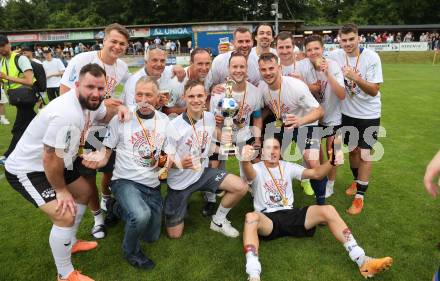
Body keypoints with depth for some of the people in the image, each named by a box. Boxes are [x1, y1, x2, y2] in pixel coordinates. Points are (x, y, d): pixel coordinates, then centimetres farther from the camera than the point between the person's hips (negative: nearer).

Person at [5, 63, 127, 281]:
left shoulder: (90, 100, -8)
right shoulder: (66, 115, -35)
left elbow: (106, 115, 16)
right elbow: (50, 159, -29)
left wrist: (120, 109, -8)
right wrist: (61, 190, -13)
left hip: (56, 163, 10)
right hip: (26, 170, -10)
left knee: (84, 191, 21)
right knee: (65, 216, -18)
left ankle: (70, 243, 39)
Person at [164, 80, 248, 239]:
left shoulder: (210, 117, -6)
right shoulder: (174, 126, -24)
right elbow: (167, 160, -19)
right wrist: (180, 163, -39)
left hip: (202, 172, 4)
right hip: (179, 181, -4)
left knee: (241, 187, -13)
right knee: (174, 235, 2)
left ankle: (218, 222, 11)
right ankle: (169, 205, 34)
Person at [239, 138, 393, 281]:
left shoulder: (288, 167, 14)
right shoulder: (257, 169, 2)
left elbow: (315, 173, 3)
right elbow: (249, 173, -26)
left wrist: (332, 162, -18)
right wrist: (245, 160, -52)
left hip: (291, 215, 4)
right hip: (267, 218, -3)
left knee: (327, 210, -19)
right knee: (251, 217, -39)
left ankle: (362, 261, -21)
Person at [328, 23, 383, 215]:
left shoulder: (371, 57, -16)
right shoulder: (335, 56, -9)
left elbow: (374, 91, -18)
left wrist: (356, 78, -32)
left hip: (369, 114, -3)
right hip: (347, 112, 3)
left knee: (365, 153, -1)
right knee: (352, 149, 15)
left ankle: (360, 196, 10)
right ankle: (357, 181, 39)